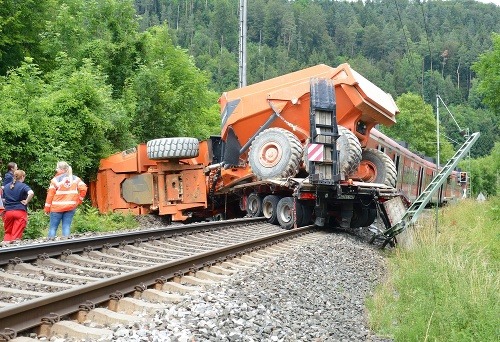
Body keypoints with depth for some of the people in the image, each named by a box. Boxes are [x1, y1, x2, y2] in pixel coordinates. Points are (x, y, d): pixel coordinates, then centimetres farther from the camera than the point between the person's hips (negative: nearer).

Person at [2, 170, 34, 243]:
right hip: (20, 212, -4)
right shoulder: (23, 186, -5)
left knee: (8, 232, 14)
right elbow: (31, 193, -24)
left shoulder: (6, 186, 12)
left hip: (8, 211, 4)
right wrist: (26, 202, -11)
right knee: (16, 234, 2)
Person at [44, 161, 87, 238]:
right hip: (70, 207, 3)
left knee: (53, 227, 4)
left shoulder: (56, 180, -4)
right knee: (67, 227, 3)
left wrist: (47, 208, 2)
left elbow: (50, 194, -4)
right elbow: (83, 188, -1)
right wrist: (79, 201, 8)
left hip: (57, 207, -3)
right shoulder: (75, 179, 7)